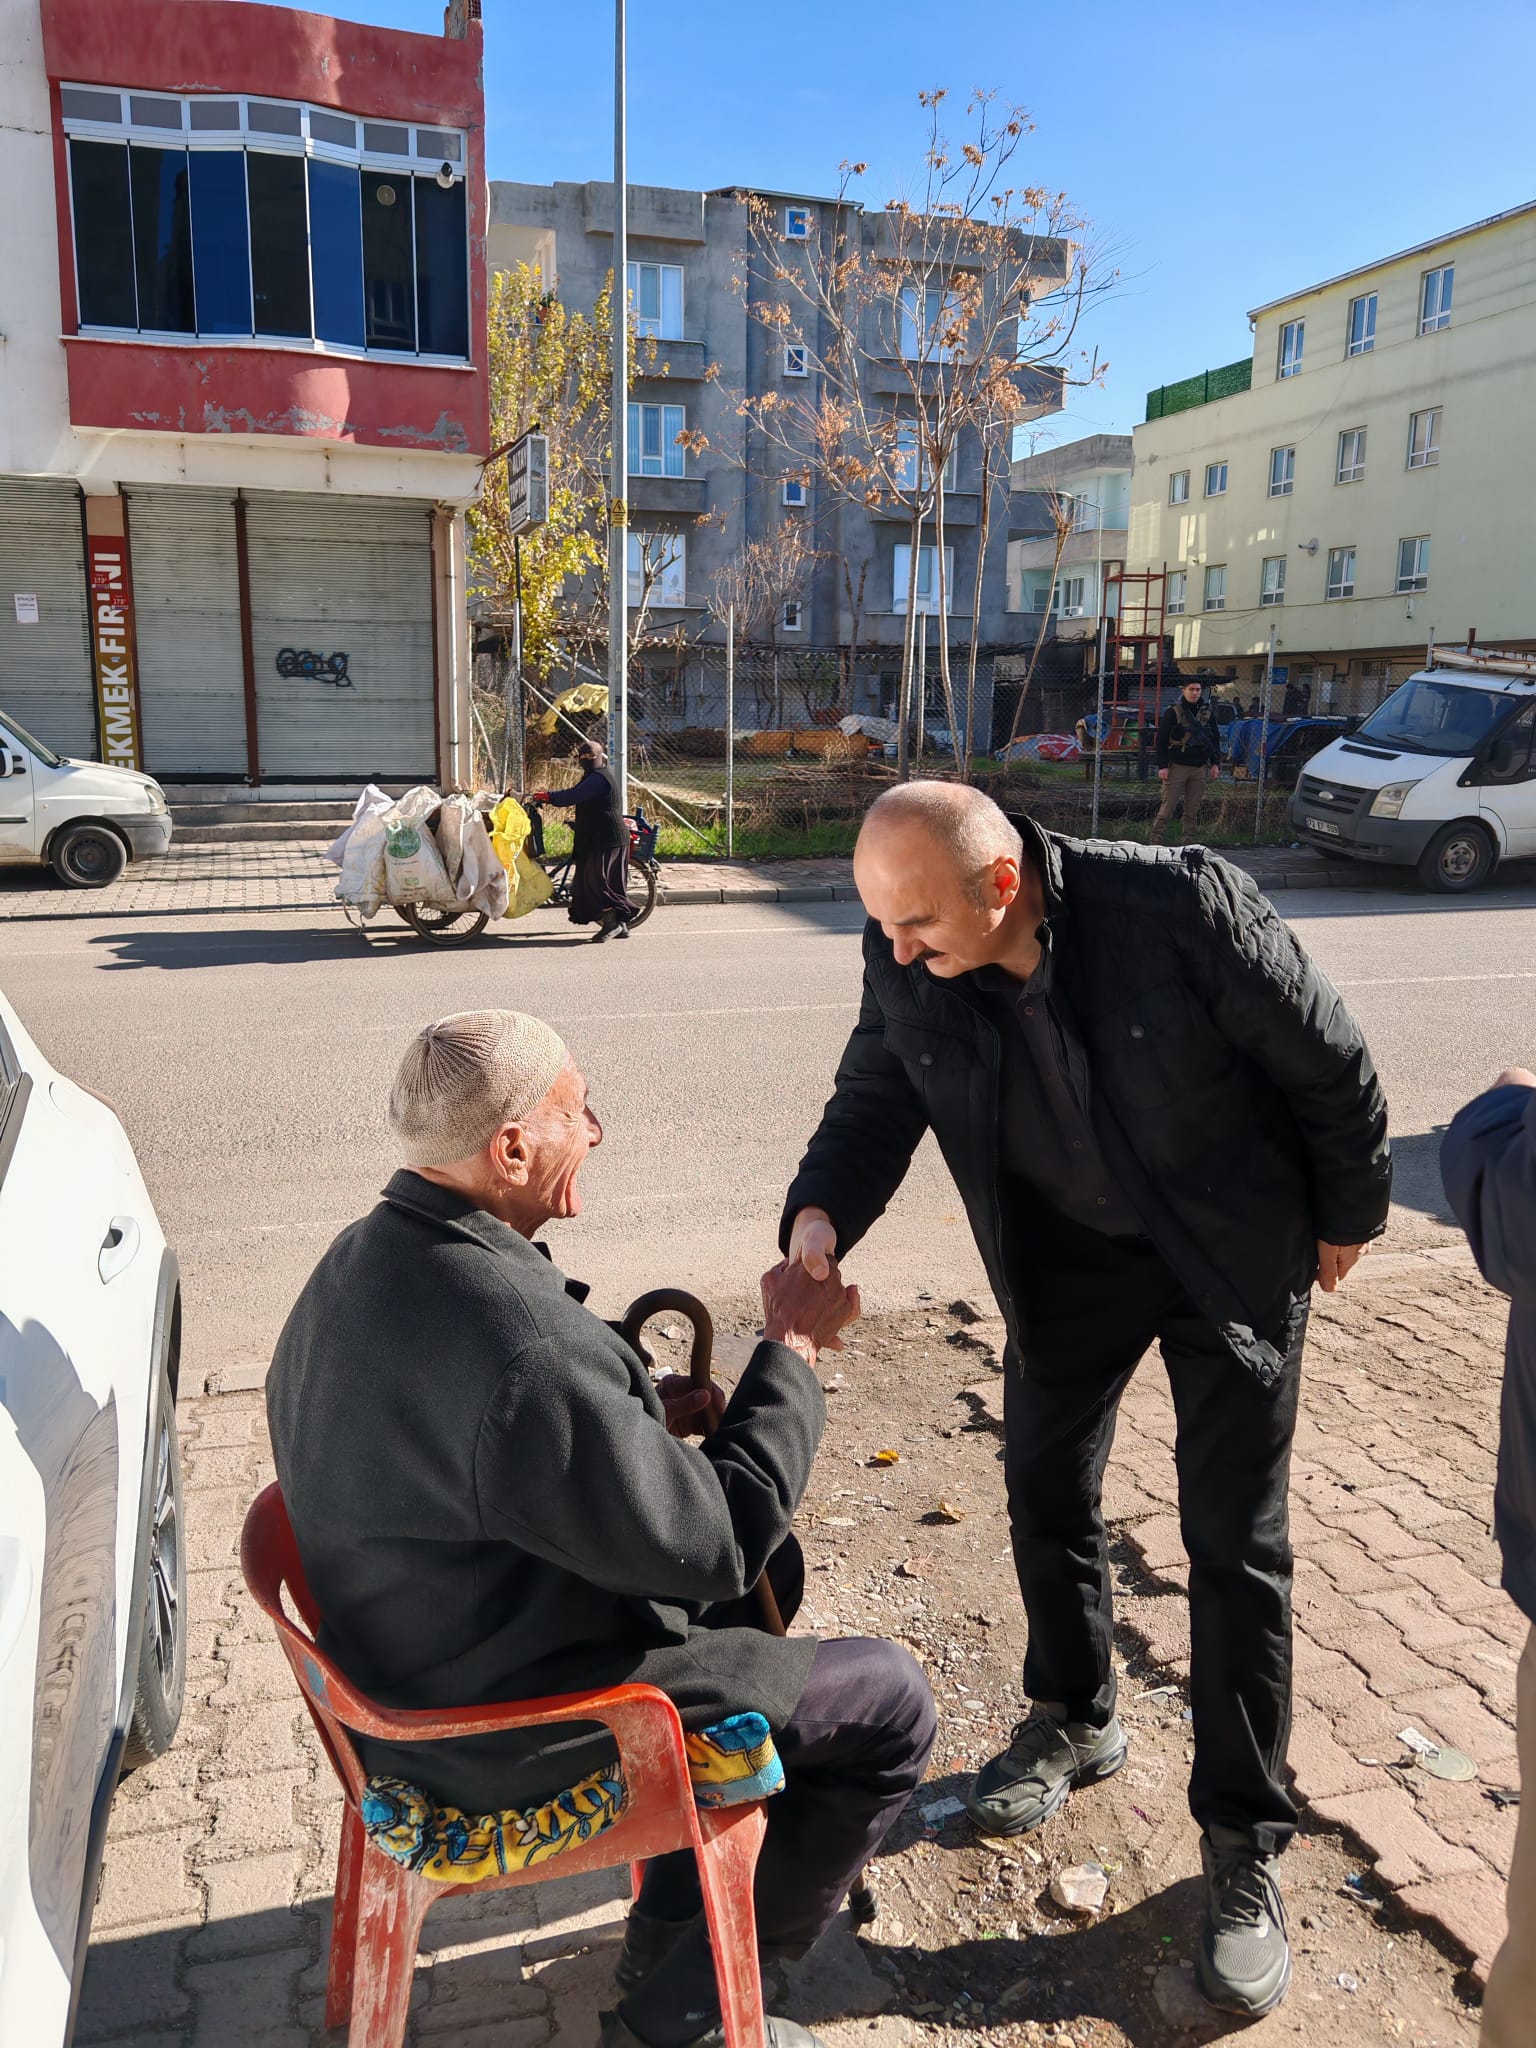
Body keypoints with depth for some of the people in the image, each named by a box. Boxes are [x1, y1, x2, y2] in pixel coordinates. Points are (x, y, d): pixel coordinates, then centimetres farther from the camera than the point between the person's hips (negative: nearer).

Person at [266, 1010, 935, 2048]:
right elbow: (718, 1543, -26)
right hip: (513, 1732, -9)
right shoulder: (527, 1351, -36)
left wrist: (641, 1413, -2)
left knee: (761, 1578, 23)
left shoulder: (365, 1258, -5)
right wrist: (792, 1348, -15)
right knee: (892, 1703, 1)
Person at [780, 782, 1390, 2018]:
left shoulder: (1183, 906, -32)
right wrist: (822, 1217, -28)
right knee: (1046, 1486, 14)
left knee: (1235, 1542, 2)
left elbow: (1331, 1066, -17)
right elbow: (875, 1103, -7)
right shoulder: (908, 967, -19)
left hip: (1231, 1246, -4)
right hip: (1068, 1251, 4)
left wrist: (1348, 1216, -3)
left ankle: (1244, 1848, 20)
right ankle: (1075, 1724, 41)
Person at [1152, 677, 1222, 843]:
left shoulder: (1208, 713, 10)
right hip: (1177, 765, -4)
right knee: (1168, 805, -9)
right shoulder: (1174, 712, -3)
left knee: (1193, 808, 5)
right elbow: (1161, 740, -5)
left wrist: (1215, 763, 8)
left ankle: (1188, 841, 10)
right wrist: (1162, 766, -12)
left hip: (1200, 767, 4)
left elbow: (1215, 739, 17)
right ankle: (1155, 838, -6)